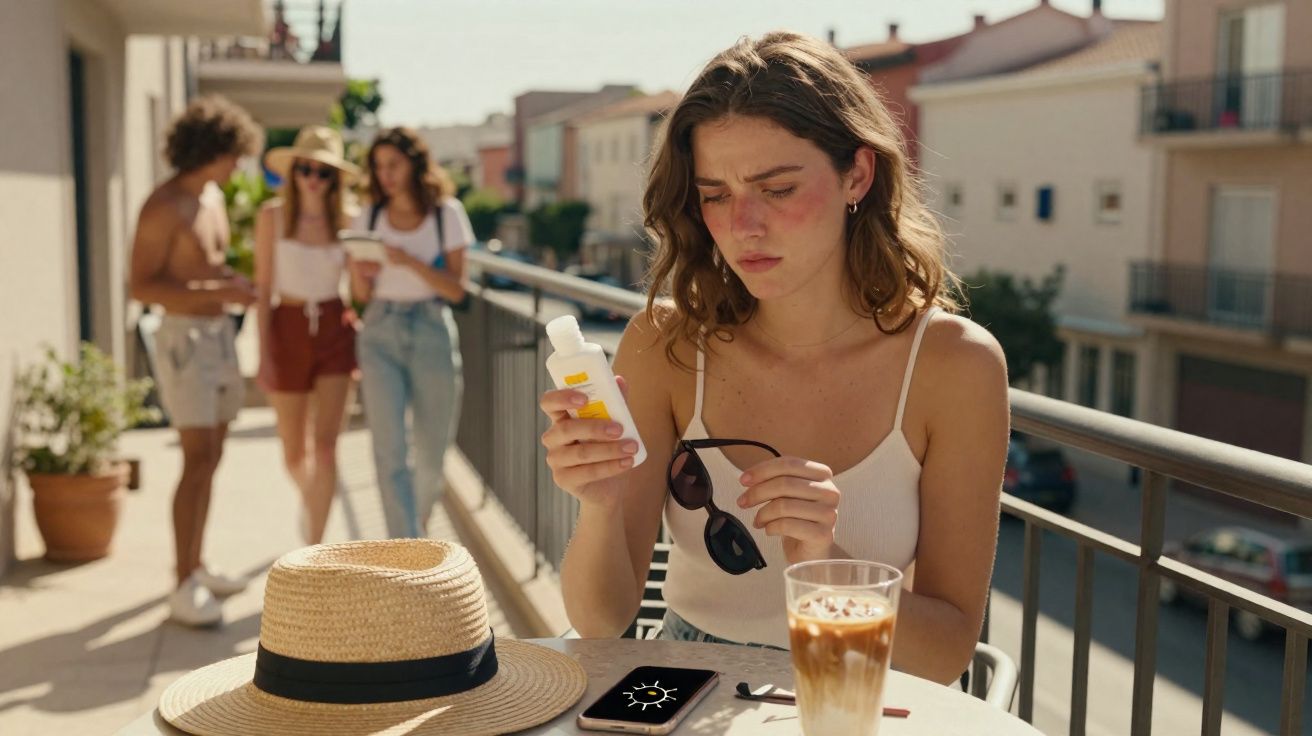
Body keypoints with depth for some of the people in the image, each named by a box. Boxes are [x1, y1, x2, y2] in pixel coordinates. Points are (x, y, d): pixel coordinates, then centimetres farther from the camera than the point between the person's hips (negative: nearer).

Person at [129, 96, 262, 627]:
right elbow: (140, 286, -19)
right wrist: (218, 292, -25)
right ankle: (184, 587, -9)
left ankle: (196, 568, 21)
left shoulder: (213, 197, 12)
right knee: (197, 459, -13)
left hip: (218, 333, 9)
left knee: (211, 458, 11)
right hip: (184, 338, -9)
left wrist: (234, 282, 3)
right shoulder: (163, 206, -15)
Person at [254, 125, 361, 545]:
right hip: (289, 331, 0)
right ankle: (310, 501, 44)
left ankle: (313, 550, -6)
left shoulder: (344, 220, 2)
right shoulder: (273, 215, -3)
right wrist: (263, 352, -8)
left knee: (326, 444, -10)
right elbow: (263, 287, -3)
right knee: (294, 453, 10)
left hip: (335, 330, 1)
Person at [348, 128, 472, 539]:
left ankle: (418, 524, 37)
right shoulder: (370, 218, 8)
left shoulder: (446, 213, 2)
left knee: (432, 454, 7)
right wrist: (359, 271, -13)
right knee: (390, 451, -10)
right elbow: (361, 295, 9)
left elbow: (456, 290, -3)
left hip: (432, 333, -1)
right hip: (380, 334, 1)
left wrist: (410, 262, -17)